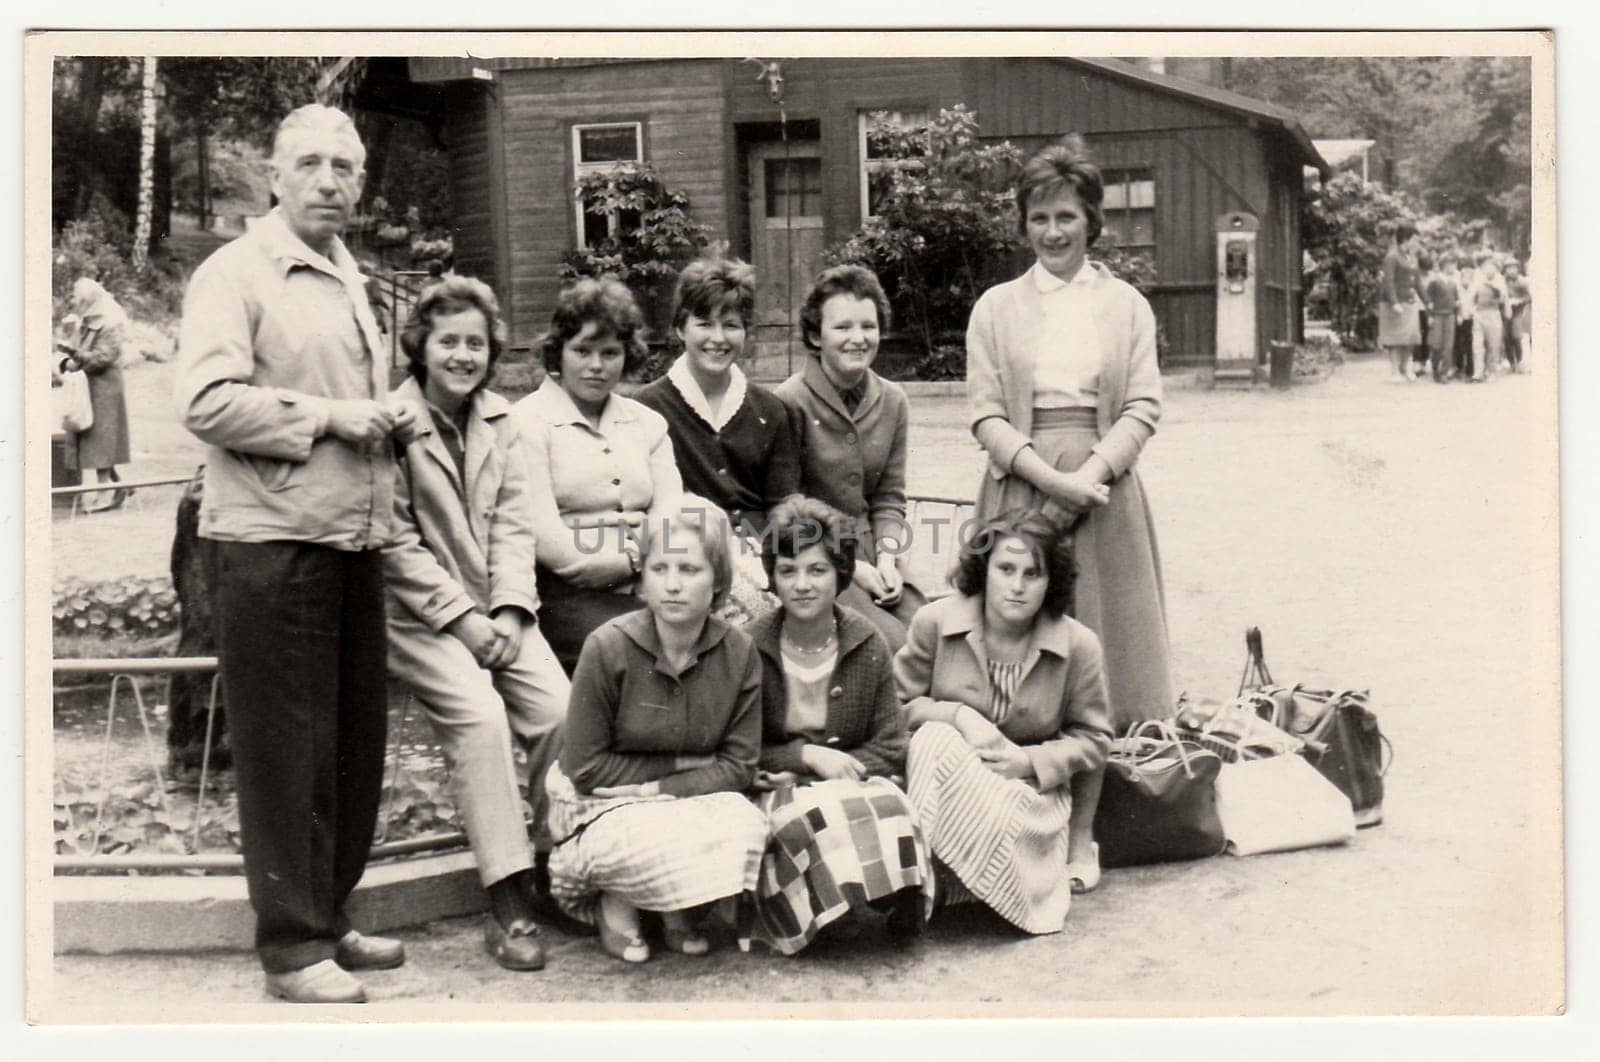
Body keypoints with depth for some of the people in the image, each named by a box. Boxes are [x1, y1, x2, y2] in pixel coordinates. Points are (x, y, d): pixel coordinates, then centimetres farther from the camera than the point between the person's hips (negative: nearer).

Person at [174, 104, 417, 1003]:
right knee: (285, 752, -2)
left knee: (357, 742, 12)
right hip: (273, 546, -8)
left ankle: (330, 919, 25)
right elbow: (206, 402, -17)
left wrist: (390, 421, 9)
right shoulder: (234, 275, -6)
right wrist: (327, 416, -17)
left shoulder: (349, 280, 20)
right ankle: (292, 946, 8)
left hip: (356, 541, 8)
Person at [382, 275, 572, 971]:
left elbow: (513, 524, 6)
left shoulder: (500, 421, 11)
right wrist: (461, 618, -14)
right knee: (479, 715, -26)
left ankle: (554, 865, 2)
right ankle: (508, 904, -21)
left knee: (561, 708, -16)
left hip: (495, 612, 5)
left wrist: (508, 612, -7)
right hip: (418, 614, -5)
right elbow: (396, 545, -10)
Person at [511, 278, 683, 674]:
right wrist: (637, 560, -12)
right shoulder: (528, 423, 2)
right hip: (568, 595, -5)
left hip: (644, 592, 5)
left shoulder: (647, 423, 21)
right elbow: (543, 536, -8)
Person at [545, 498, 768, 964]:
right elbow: (586, 768, -13)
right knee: (671, 845, -35)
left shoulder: (739, 653, -6)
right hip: (601, 810, -3)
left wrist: (659, 788, -20)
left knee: (747, 826, -28)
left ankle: (679, 911, 2)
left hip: (691, 800, 3)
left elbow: (739, 765, -6)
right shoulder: (609, 647, -16)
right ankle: (616, 904, 2)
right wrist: (679, 764, -11)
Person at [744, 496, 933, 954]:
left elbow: (891, 749, 1)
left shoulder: (869, 646, 3)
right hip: (778, 795, -1)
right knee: (814, 815, -37)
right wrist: (807, 757, -16)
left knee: (891, 807, -33)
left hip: (854, 783, 2)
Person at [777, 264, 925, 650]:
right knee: (898, 646, -23)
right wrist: (851, 566, -12)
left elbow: (889, 498, 13)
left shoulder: (893, 401, 9)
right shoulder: (791, 402, -10)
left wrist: (886, 556, -6)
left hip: (873, 558, 5)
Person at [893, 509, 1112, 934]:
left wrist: (1030, 761, -13)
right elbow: (899, 706, -1)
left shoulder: (1078, 645, -6)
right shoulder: (936, 622, -6)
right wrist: (960, 717, -19)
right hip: (945, 776, 0)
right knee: (935, 738, -34)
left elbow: (1093, 739, 4)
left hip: (1033, 788, 0)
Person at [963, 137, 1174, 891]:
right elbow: (986, 415, 1)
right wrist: (1050, 478, -13)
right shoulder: (997, 307, 10)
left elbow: (1143, 408, 3)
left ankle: (1081, 835, 8)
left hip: (1104, 486, 1)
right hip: (1020, 487, 0)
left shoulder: (1126, 307, 12)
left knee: (1096, 659, 1)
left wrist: (1091, 473, -14)